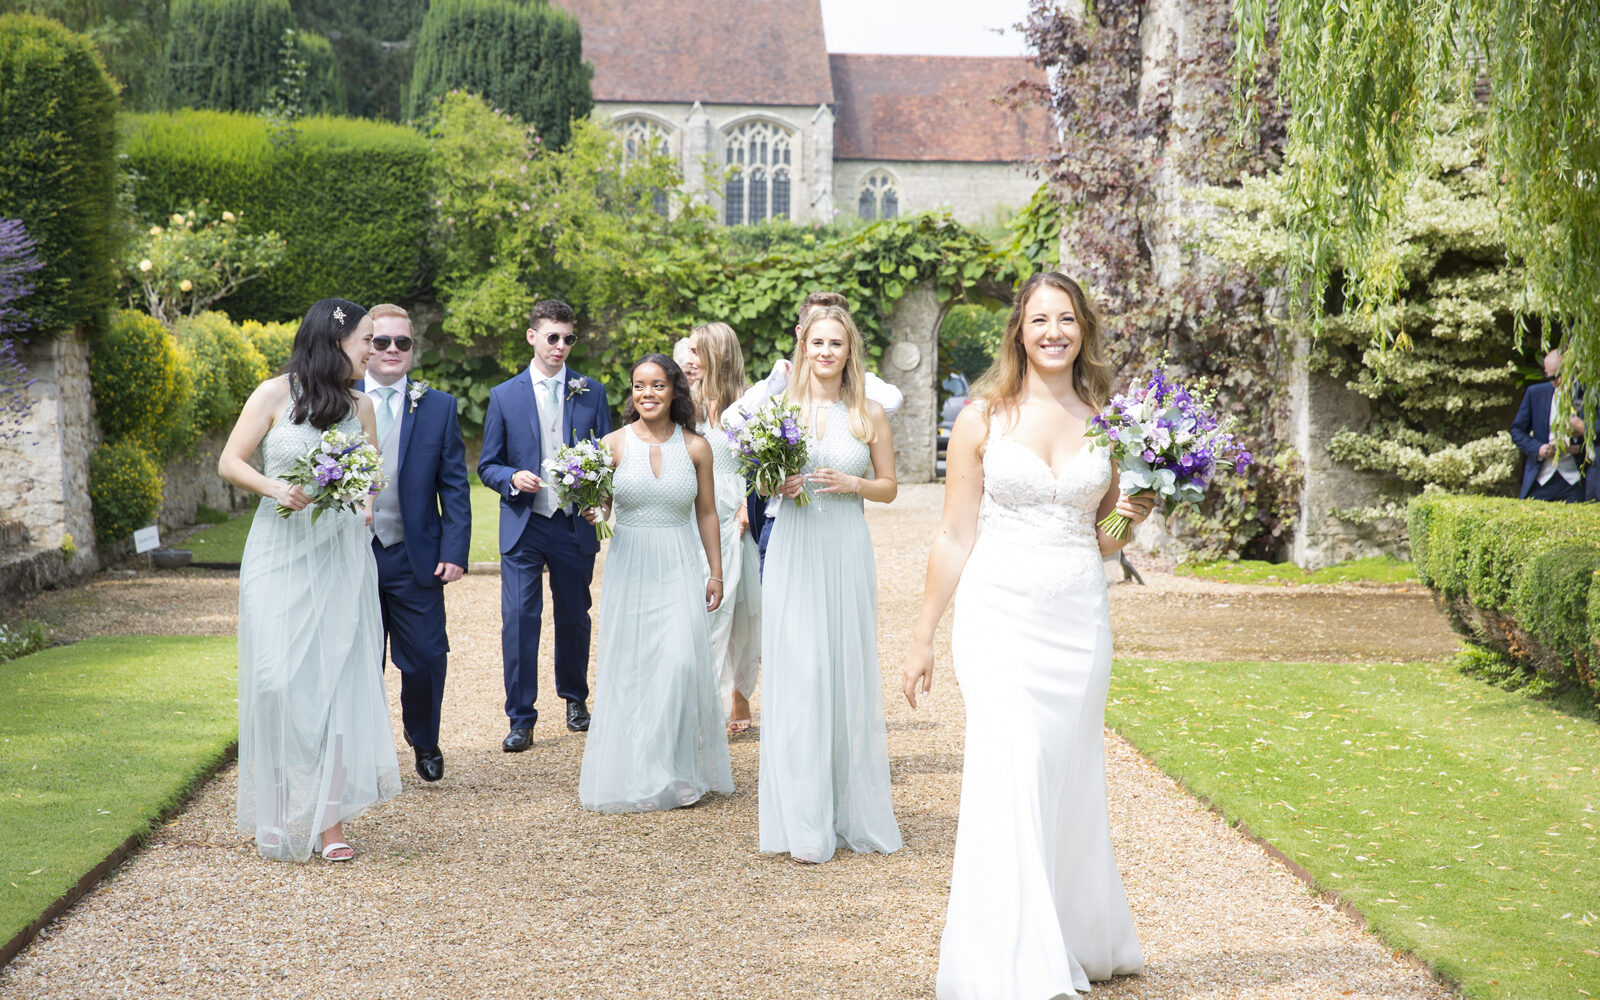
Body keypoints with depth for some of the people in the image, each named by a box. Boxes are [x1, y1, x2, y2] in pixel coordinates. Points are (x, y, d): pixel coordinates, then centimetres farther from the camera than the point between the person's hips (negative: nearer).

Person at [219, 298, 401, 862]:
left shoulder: (360, 406, 10)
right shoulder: (276, 394, 0)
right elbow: (230, 462, 0)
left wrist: (364, 505, -7)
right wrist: (273, 486, -18)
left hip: (341, 558, 3)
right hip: (281, 555, -3)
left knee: (339, 679, -3)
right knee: (279, 680, -7)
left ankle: (329, 818, 1)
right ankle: (281, 813, 7)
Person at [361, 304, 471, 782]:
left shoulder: (439, 407, 4)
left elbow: (454, 487, 2)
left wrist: (454, 551, -7)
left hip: (416, 560, 0)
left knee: (425, 660, 3)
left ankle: (424, 741, 28)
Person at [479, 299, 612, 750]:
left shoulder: (592, 393, 5)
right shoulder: (505, 396, 3)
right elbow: (487, 465, 5)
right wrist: (512, 478, -16)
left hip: (575, 525, 1)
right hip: (523, 526, -1)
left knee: (574, 617, 13)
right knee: (519, 619, -8)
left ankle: (575, 697, 35)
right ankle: (521, 718, 0)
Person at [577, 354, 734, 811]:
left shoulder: (695, 447, 3)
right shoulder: (613, 443, 1)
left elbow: (706, 513, 10)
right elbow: (597, 504, 5)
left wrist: (716, 573, 9)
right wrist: (591, 512, -18)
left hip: (679, 568, 0)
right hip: (629, 564, 0)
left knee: (680, 661, -12)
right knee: (629, 667, 0)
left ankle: (678, 769, 1)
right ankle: (634, 772, 9)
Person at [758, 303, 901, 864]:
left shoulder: (870, 415, 5)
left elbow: (888, 486, 10)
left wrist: (851, 483, -9)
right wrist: (775, 484, -11)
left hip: (848, 550, 1)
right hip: (795, 549, -1)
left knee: (850, 672, 4)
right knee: (798, 674, -4)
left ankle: (851, 810, 15)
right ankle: (805, 821, 1)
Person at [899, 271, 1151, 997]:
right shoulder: (984, 417, 0)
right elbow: (955, 536, 2)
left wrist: (1131, 519, -4)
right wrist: (922, 637, 2)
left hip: (1080, 619, 3)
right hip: (1001, 616, -3)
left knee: (1071, 780, 10)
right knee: (1010, 779, -12)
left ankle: (1084, 942, 28)